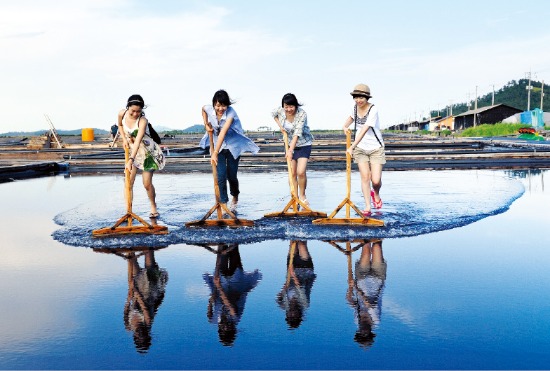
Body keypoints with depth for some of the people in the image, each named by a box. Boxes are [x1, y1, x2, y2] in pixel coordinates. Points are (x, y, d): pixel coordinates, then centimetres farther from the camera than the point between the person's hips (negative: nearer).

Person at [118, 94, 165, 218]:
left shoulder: (142, 121, -29)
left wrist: (131, 160, -49)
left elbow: (138, 141, -40)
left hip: (147, 151, -5)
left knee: (147, 183, -2)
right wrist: (124, 139, -3)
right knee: (128, 183, -4)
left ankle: (153, 208, 21)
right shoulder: (122, 114, -12)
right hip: (131, 150, 5)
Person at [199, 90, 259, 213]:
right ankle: (223, 203, -3)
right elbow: (203, 108, 15)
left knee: (231, 175, 3)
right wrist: (206, 125, 3)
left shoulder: (231, 113, -28)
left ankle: (235, 198, 32)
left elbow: (223, 133, -39)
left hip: (233, 146, -3)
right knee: (221, 175, -9)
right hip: (218, 146, 3)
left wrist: (215, 153, -47)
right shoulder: (209, 109, -14)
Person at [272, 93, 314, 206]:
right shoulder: (280, 111, -10)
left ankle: (302, 196, 6)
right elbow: (273, 114, 15)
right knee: (292, 173, 5)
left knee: (301, 172, -16)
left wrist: (291, 150, -40)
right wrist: (280, 126, -1)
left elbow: (297, 133, -33)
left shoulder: (302, 114, -26)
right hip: (290, 144, 5)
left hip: (304, 145, -5)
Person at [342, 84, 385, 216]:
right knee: (365, 177, -4)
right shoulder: (356, 107, 2)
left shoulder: (373, 110, -19)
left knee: (376, 180, -7)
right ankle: (367, 207, 3)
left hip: (375, 148, -4)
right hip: (360, 148, 5)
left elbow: (364, 130, -27)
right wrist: (346, 126, 7)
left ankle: (376, 194, 28)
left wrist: (352, 147, -33)